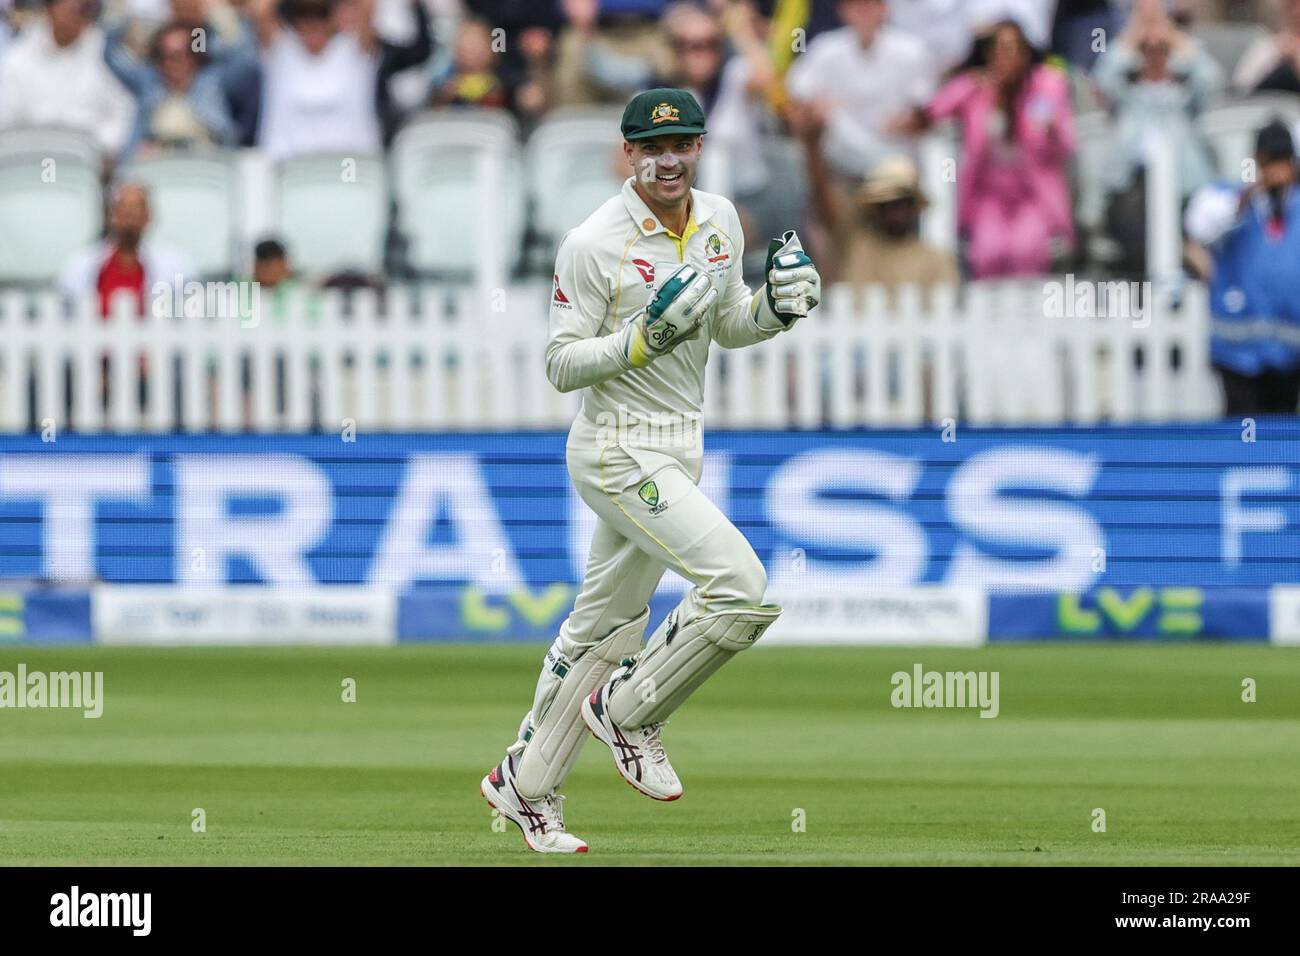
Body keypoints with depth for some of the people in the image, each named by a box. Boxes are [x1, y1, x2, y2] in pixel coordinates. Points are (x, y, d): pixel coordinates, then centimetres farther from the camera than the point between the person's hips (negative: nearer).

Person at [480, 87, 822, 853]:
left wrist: (779, 304, -4)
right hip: (620, 452, -8)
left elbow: (730, 327, 16)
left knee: (605, 629, 16)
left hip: (678, 448, 8)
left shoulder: (719, 220, 5)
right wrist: (644, 339, -27)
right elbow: (562, 366, -13)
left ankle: (527, 783, 29)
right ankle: (628, 712, 0)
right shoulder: (592, 244, -16)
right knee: (742, 588, -20)